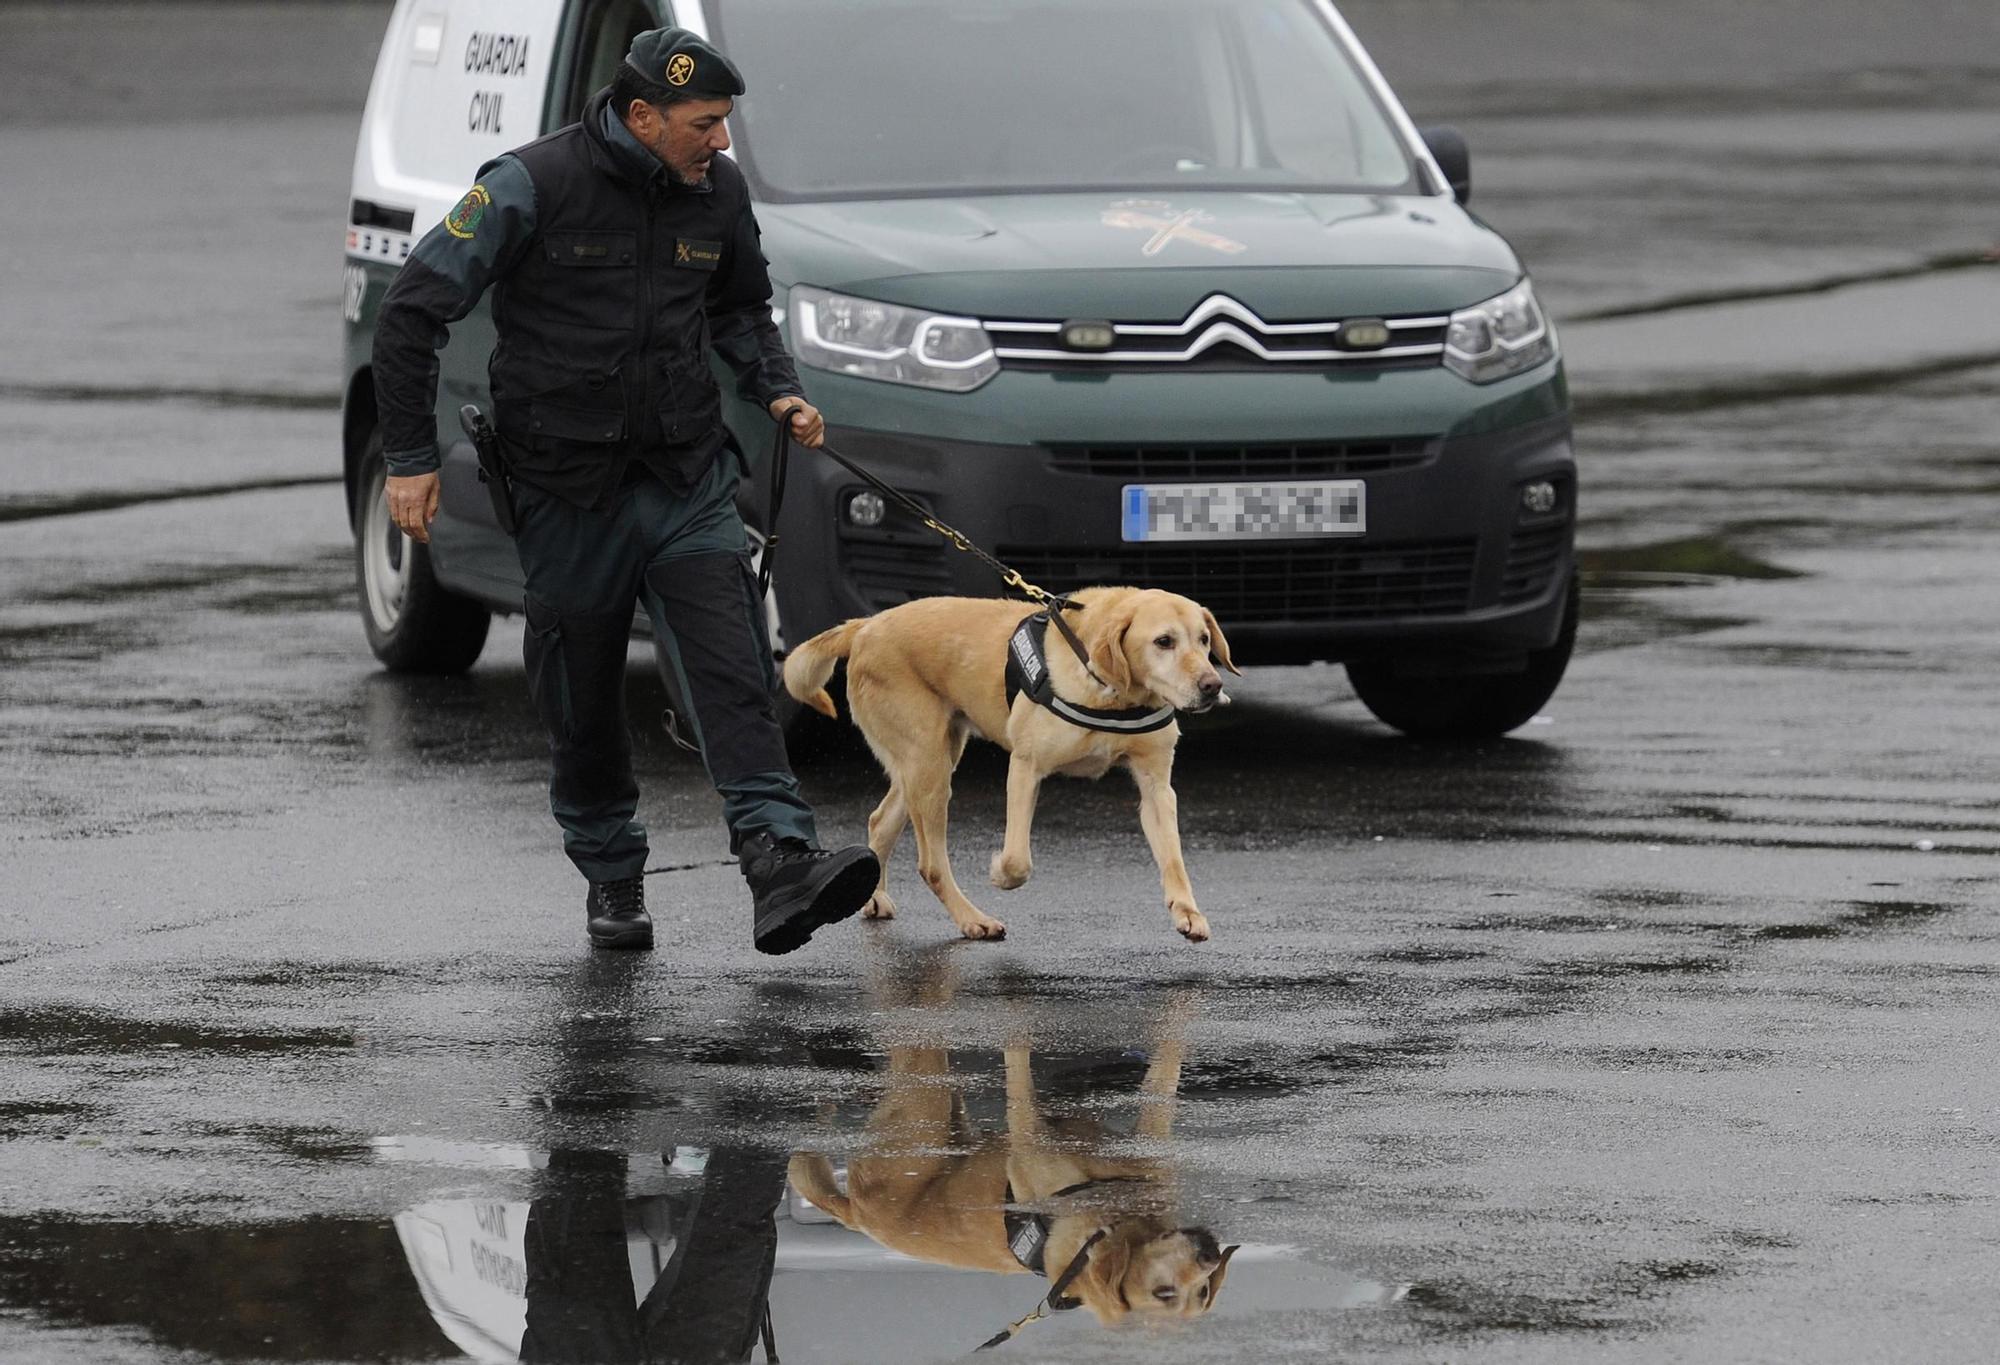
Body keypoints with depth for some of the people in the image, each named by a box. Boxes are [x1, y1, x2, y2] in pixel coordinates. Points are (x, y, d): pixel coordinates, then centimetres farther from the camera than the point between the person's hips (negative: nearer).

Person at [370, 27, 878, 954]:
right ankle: (611, 880, 26)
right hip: (567, 486, -3)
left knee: (732, 669, -14)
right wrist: (409, 457, -10)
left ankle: (779, 865, -25)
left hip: (687, 477, 3)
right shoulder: (534, 186, -13)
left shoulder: (718, 191, 3)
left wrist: (776, 388, 5)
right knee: (583, 702, 7)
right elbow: (412, 312, -9)